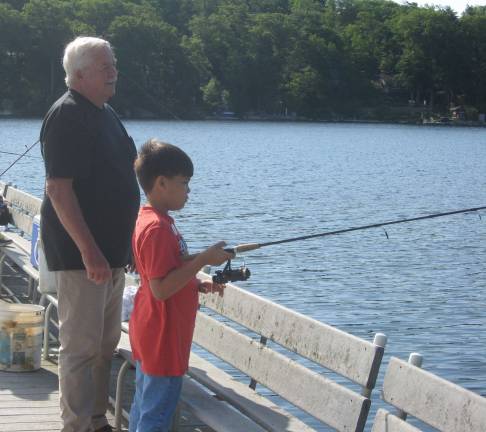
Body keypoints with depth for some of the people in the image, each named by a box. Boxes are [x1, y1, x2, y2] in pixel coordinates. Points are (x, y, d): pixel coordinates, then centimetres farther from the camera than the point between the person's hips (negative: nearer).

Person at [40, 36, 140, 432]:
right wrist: (89, 250, -26)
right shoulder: (66, 116, -15)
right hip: (80, 254, -9)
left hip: (111, 250, 9)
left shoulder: (106, 113, 14)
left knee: (105, 344, 15)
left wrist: (125, 244, 22)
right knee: (81, 346, -4)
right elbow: (58, 188, -21)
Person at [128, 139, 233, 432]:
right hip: (163, 340, -10)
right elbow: (161, 289, -27)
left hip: (151, 336, 10)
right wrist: (203, 260, -24)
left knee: (143, 405, 19)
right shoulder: (158, 227, -22)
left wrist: (199, 285, 8)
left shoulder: (151, 219, 10)